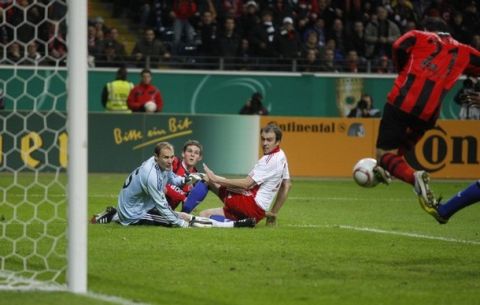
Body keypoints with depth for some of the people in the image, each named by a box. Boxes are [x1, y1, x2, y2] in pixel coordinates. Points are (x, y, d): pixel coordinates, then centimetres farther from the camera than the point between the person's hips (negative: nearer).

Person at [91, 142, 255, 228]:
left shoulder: (163, 165, -4)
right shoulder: (151, 175, -29)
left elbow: (173, 179, 16)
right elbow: (161, 205, -23)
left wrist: (188, 179, -5)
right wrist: (181, 223, -17)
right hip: (135, 215, -9)